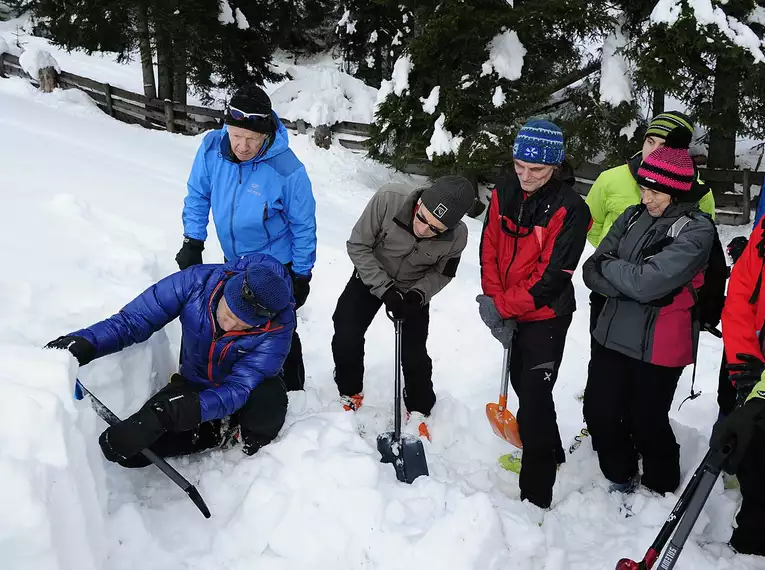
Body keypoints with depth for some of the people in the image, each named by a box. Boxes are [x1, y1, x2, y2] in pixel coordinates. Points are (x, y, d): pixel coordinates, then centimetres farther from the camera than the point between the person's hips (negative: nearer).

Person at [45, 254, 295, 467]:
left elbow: (238, 389, -38)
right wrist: (82, 344, -42)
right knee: (120, 446, -12)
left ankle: (251, 440, -3)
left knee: (268, 398, -39)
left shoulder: (276, 331, -34)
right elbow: (132, 321, -23)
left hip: (246, 392, -2)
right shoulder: (197, 281, -29)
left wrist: (167, 414, -50)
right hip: (194, 385, 3)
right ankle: (224, 431, 2)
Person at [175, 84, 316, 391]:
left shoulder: (287, 170, -29)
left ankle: (292, 392, 31)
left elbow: (303, 226, -16)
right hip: (232, 261, 5)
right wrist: (192, 243, -3)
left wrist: (302, 277, -10)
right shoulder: (212, 147, -18)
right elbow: (198, 195, -2)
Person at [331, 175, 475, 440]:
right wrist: (384, 289, -28)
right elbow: (358, 246, -24)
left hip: (414, 289, 0)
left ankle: (418, 410, 25)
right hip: (370, 277, 0)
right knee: (346, 338, -4)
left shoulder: (457, 236, -30)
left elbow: (441, 273, -9)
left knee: (414, 353, 0)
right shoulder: (388, 199, -38)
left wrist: (419, 293, -26)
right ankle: (350, 393, 24)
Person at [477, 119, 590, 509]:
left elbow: (552, 275, -22)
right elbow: (489, 248, -1)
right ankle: (550, 453, 46)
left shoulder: (569, 209, -20)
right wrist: (495, 301, -11)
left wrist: (503, 307, -19)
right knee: (523, 386, 22)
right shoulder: (505, 190, -3)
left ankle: (536, 494, 7)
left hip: (545, 318, -7)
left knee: (534, 400, -6)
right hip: (508, 313, 7)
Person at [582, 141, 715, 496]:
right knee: (599, 413, 12)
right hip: (612, 335, 6)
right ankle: (621, 476, 39)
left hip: (657, 347, -5)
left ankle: (661, 487, 40)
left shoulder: (697, 230, -14)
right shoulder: (634, 216, 4)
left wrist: (608, 266, -10)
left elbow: (647, 281, -25)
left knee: (646, 423, 11)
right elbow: (592, 273, -2)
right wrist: (630, 280, -18)